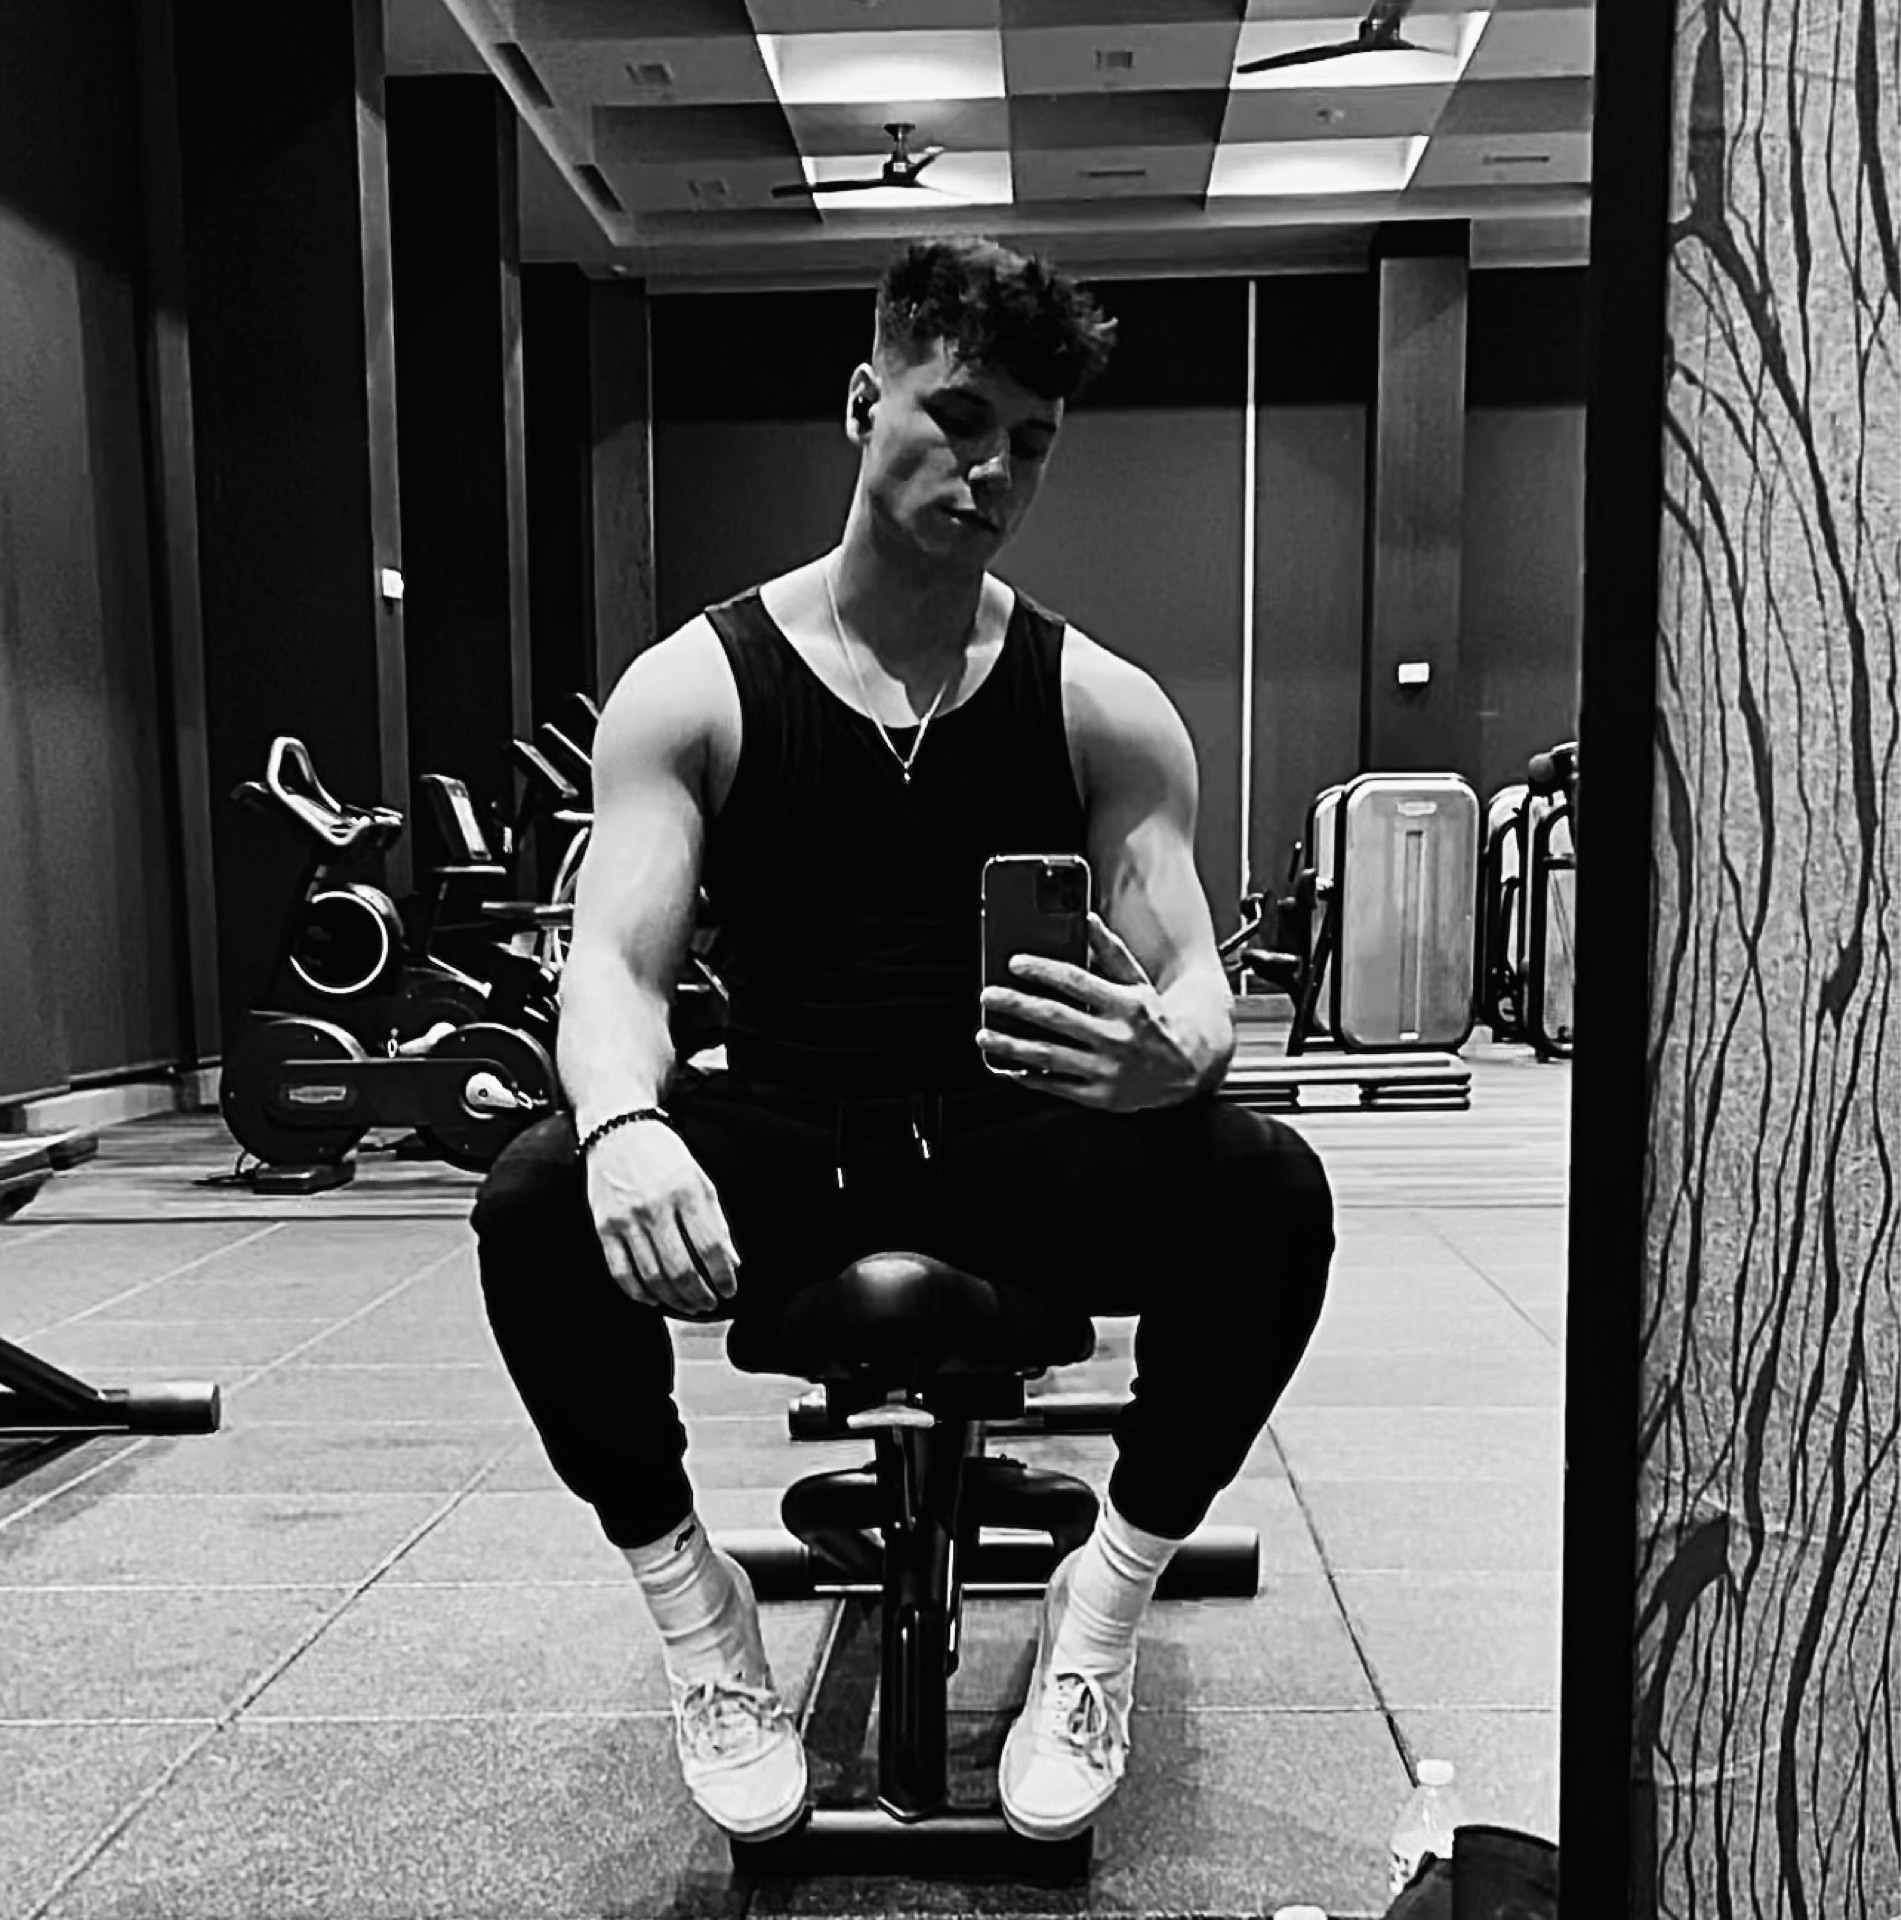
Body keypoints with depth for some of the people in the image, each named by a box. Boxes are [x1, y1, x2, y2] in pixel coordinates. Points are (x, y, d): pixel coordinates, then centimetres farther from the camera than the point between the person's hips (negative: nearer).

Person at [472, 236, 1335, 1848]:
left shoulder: (1105, 706, 1)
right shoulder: (692, 687, -2)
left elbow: (1191, 973, -6)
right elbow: (617, 960, -12)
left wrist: (1170, 1054, -33)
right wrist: (625, 1121, -37)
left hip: (1023, 1158, 1)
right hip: (779, 1158, 0)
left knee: (1268, 1191, -27)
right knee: (537, 1203, -29)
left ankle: (1109, 1595, -3)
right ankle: (691, 1597, -2)